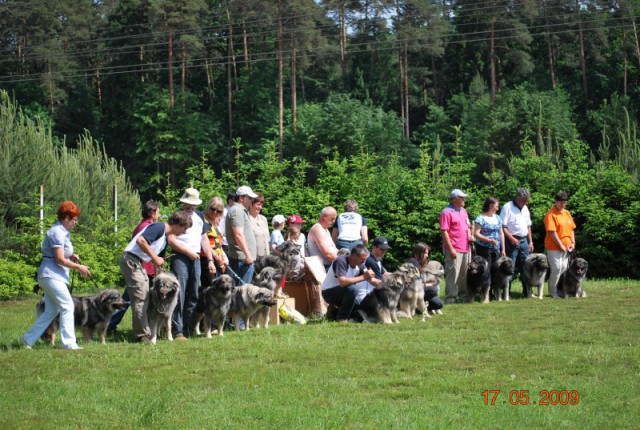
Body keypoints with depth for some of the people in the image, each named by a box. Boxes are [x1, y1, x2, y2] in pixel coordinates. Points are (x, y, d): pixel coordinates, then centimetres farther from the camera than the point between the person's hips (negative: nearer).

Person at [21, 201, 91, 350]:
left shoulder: (63, 232, 15)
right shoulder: (57, 233, -15)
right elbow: (60, 260, -18)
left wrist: (71, 256, 5)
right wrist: (79, 267, -11)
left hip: (53, 276, 10)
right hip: (51, 275, -10)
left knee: (51, 311, 11)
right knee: (67, 306, -10)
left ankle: (28, 339, 15)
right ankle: (68, 342, -10)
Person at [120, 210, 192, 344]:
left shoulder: (165, 239, 18)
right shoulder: (159, 227, -12)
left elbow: (158, 261, 25)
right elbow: (140, 240, -25)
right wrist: (155, 258, -18)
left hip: (139, 263, 10)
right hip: (131, 261, -10)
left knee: (144, 298, 13)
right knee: (140, 299, -10)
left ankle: (143, 332, 20)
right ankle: (143, 335, -7)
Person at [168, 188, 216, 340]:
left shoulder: (199, 216, 17)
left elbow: (204, 239, 20)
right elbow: (171, 240, -11)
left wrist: (210, 260, 14)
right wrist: (188, 252, -11)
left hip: (196, 259, 7)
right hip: (180, 258, -7)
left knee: (193, 296, 7)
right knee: (179, 294, -11)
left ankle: (188, 328, 13)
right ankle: (177, 331, -13)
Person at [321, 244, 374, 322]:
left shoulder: (360, 265, -3)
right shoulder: (341, 261, -26)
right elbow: (342, 282, -39)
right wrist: (363, 277, -36)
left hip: (342, 293, 8)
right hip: (329, 292, -8)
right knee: (352, 289, -33)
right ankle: (341, 318, -18)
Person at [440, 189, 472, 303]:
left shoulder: (463, 211, 17)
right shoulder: (447, 212, -9)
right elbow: (444, 231, -14)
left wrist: (470, 238, 10)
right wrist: (451, 249, -18)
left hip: (465, 249, 8)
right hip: (454, 250, -8)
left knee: (464, 274, 12)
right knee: (452, 273, -7)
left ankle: (463, 295, 20)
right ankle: (451, 297, -4)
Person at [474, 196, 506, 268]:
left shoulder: (497, 218, 15)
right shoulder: (481, 218, -5)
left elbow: (501, 234, 18)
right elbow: (476, 234, -12)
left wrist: (503, 249, 13)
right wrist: (489, 240, -21)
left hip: (496, 250, 6)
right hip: (484, 249, -6)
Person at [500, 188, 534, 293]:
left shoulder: (525, 208, 15)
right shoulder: (507, 207, -8)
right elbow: (502, 226, -14)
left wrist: (530, 241, 17)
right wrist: (511, 239, -21)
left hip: (524, 241, 7)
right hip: (512, 241, -7)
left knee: (525, 267, 9)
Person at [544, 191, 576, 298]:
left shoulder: (567, 213, 13)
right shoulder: (551, 214, -11)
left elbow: (571, 229, 19)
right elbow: (552, 232, -16)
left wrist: (573, 242, 6)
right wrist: (561, 245, -15)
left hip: (566, 248, 7)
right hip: (554, 247, -7)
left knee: (564, 268, 9)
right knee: (556, 268, -10)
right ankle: (553, 292, 0)